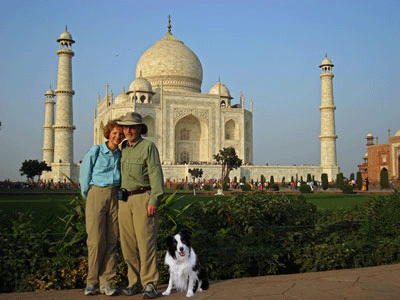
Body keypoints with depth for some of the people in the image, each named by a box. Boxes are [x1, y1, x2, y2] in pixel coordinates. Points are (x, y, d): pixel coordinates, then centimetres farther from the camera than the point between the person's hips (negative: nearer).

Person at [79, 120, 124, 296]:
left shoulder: (121, 155, 11)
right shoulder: (95, 151, -1)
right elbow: (84, 176, 5)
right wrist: (89, 198, 10)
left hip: (115, 196, 4)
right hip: (96, 195, -4)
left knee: (111, 240, 1)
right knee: (96, 240, -7)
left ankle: (106, 282, 8)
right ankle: (91, 281, 7)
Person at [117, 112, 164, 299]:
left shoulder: (148, 147, -3)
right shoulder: (123, 149, 15)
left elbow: (155, 174, -9)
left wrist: (154, 201, -17)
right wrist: (120, 198, 15)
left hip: (143, 198, -6)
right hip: (125, 199, 6)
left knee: (146, 241, -6)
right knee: (128, 243, 6)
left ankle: (149, 284, 0)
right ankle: (135, 282, 16)